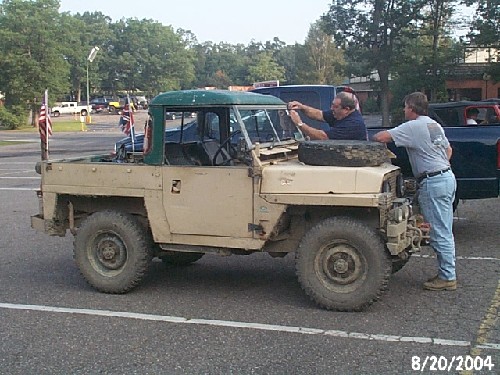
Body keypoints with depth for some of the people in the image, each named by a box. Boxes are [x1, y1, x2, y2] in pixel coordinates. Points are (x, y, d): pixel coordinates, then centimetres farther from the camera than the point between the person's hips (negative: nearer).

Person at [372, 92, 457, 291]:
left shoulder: (413, 127, -13)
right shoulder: (434, 125, 16)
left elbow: (382, 137, -18)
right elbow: (448, 150, 26)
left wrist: (372, 138, 2)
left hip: (433, 183, -10)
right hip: (447, 177, 10)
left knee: (439, 233, -4)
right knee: (444, 231, 14)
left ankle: (447, 277, 2)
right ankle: (446, 272, 21)